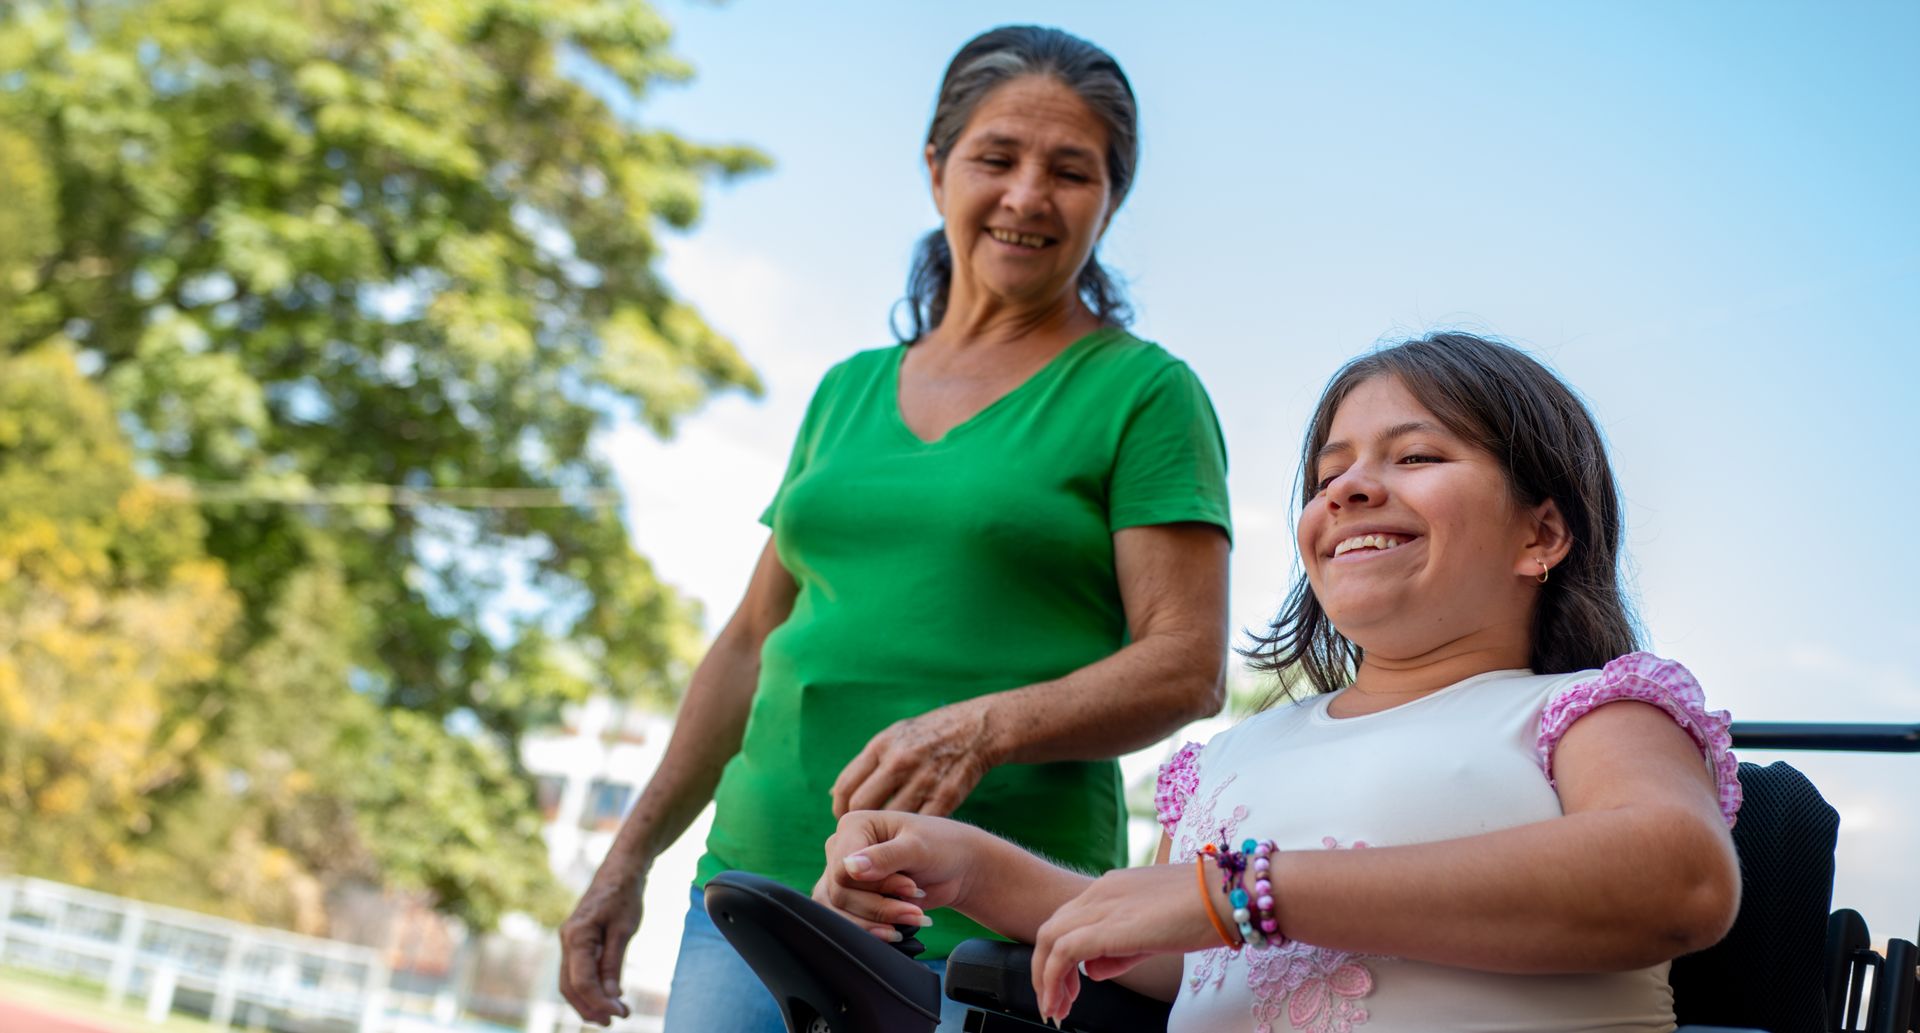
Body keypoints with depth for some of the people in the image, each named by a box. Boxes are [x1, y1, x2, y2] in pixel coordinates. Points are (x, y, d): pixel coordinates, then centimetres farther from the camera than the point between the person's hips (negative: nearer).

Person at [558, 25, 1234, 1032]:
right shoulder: (849, 390, 17)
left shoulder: (1143, 392, 1)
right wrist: (630, 856, 17)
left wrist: (982, 728, -22)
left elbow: (1187, 665, -7)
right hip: (756, 886, 5)